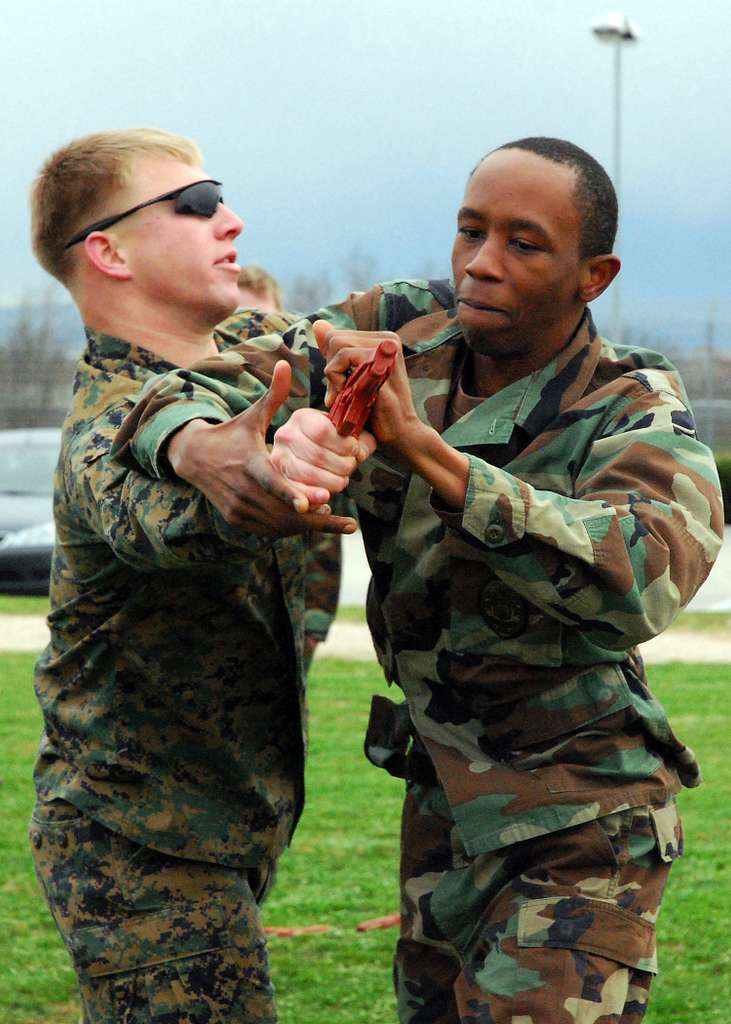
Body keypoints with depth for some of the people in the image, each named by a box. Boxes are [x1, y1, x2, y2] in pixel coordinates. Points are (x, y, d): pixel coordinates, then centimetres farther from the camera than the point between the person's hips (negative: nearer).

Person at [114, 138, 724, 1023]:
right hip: (445, 796, 6)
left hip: (579, 825, -6)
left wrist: (422, 447, -49)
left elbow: (640, 577, -42)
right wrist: (211, 452, -36)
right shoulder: (407, 332, -6)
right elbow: (182, 395, -9)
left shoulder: (634, 418, -20)